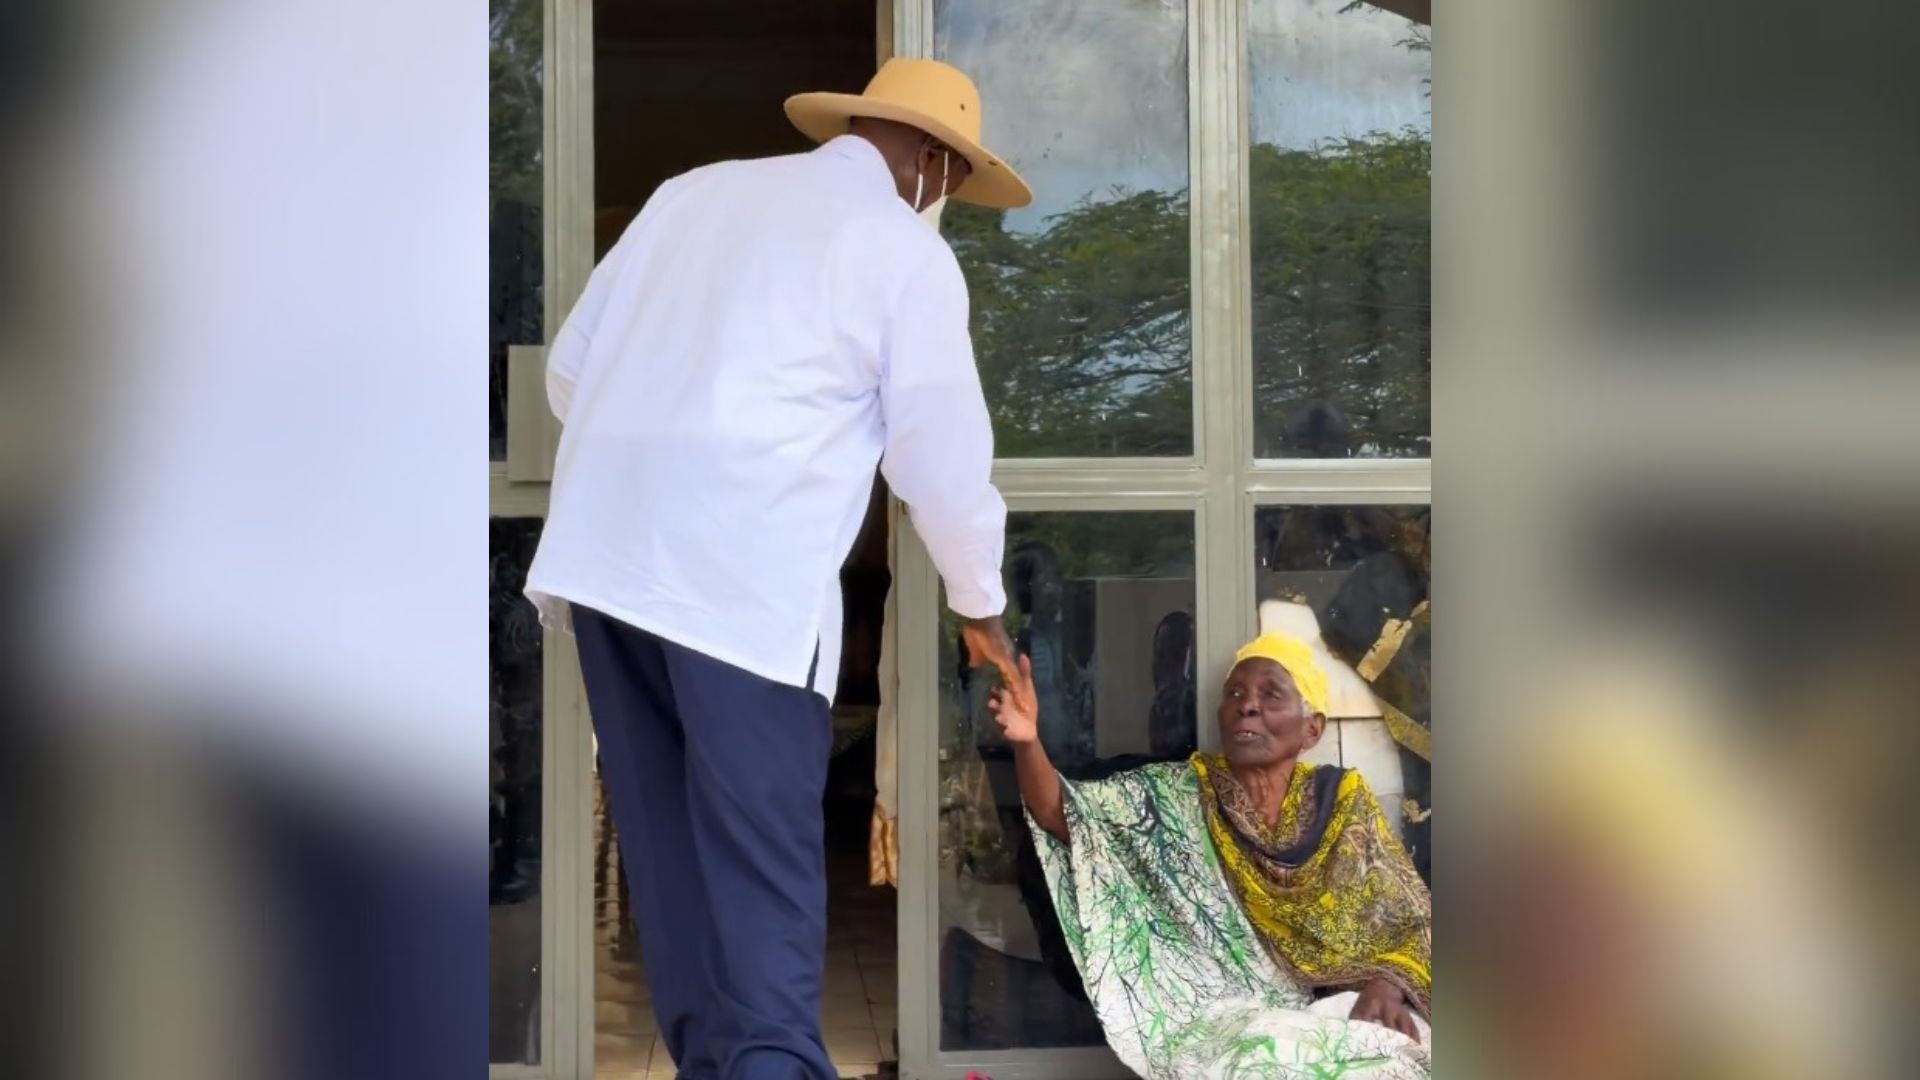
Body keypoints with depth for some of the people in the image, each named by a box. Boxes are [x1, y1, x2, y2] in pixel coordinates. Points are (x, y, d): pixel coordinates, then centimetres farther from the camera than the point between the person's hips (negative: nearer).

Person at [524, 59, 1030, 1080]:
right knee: (762, 860, -2)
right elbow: (942, 455, 3)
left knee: (667, 840, 13)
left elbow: (569, 368, 20)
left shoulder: (695, 190, 20)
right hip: (745, 573, -6)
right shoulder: (906, 249, 4)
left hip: (604, 549, 6)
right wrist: (981, 606, 18)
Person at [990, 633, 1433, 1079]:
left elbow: (1409, 920, 8)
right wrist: (1027, 741, -30)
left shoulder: (1341, 803, 7)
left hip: (1335, 1012, 1)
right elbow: (1062, 813, -10)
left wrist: (1388, 982, -14)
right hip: (1218, 1020, -1)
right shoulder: (1174, 796, 3)